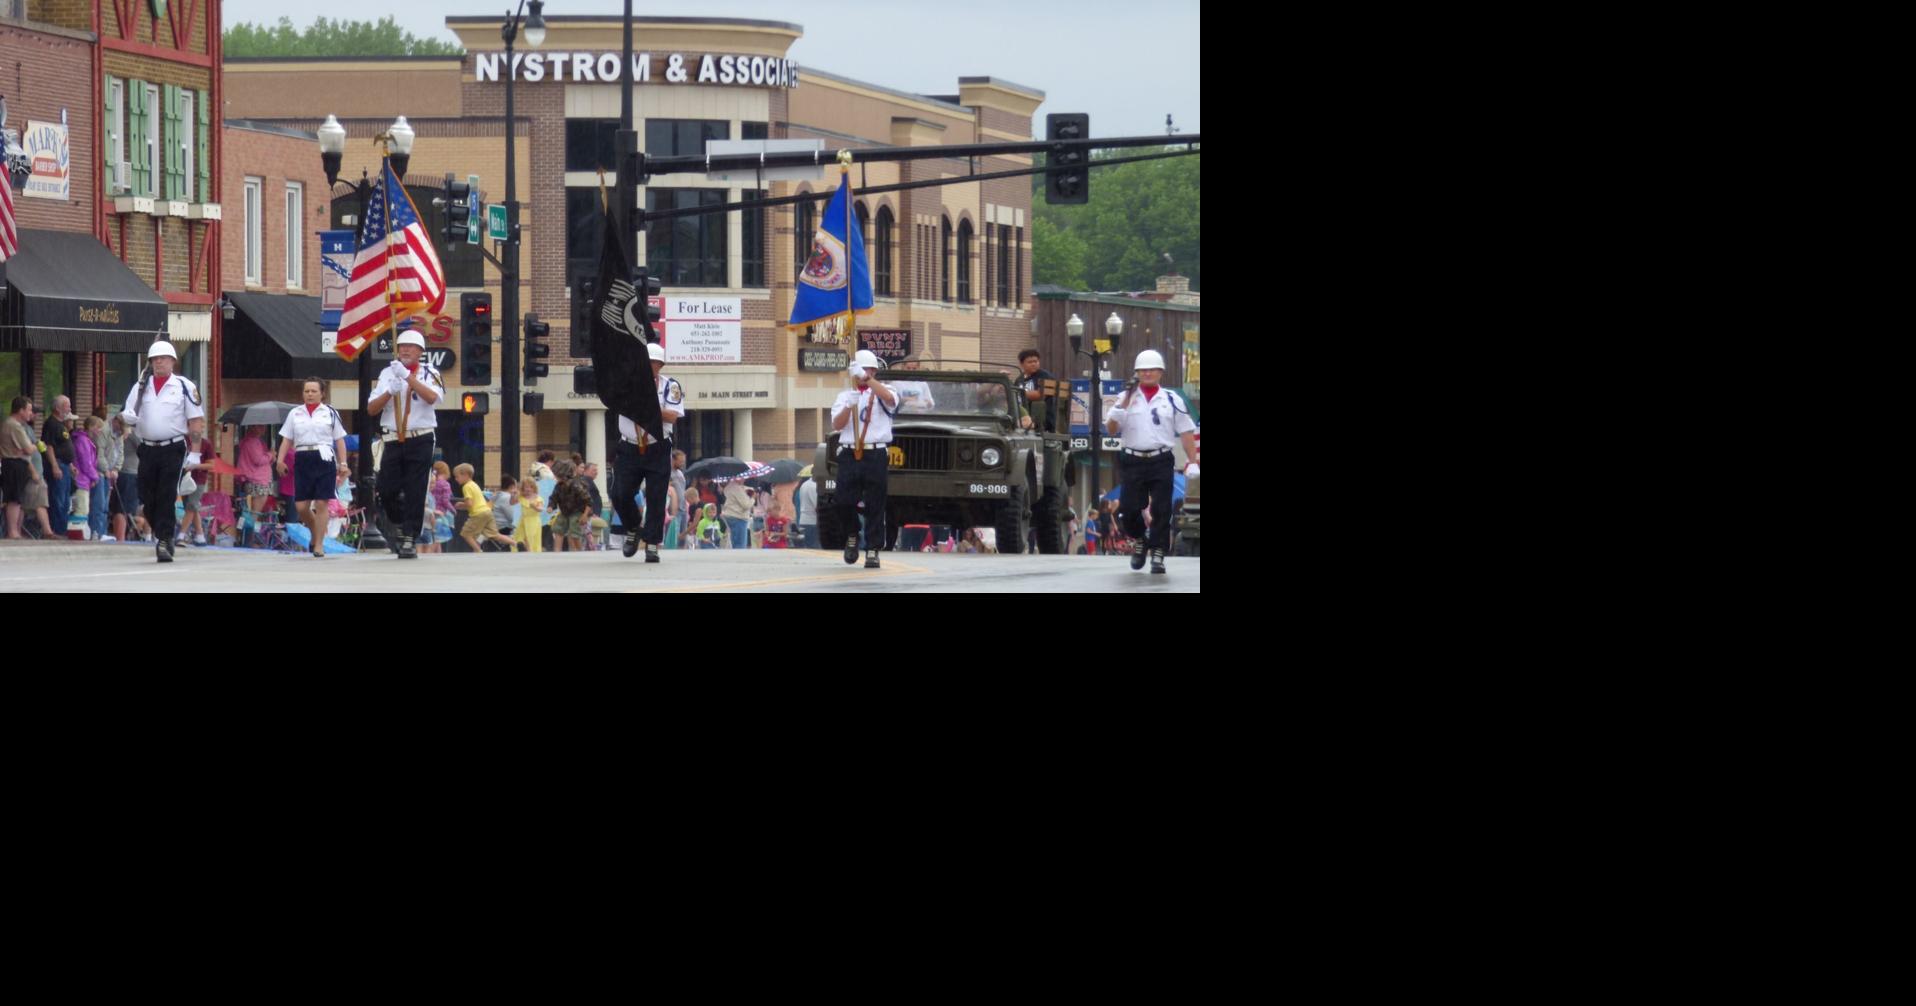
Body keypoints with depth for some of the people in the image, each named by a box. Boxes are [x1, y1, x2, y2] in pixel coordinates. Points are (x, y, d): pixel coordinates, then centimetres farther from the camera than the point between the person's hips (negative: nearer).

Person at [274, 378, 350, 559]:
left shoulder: (330, 413, 8)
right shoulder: (295, 414, 13)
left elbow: (340, 440, 7)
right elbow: (286, 440, 11)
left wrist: (343, 464, 0)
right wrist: (280, 460, -4)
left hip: (324, 459, -2)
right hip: (302, 460, 2)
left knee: (322, 504, -7)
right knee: (301, 505, -1)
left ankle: (319, 544, -3)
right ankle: (316, 532, 26)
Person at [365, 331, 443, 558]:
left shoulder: (429, 373, 3)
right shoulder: (388, 373, 12)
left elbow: (432, 397, -18)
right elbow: (372, 408, 8)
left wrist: (408, 377, -22)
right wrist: (390, 392, -9)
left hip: (420, 440, -3)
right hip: (393, 441, 3)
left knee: (415, 493, -5)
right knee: (387, 490, -3)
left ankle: (410, 539, -1)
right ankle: (401, 526, 22)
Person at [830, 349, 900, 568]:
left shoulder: (880, 392, 8)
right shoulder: (844, 395, 16)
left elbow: (890, 399, -18)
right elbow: (837, 425, 3)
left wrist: (867, 378, -25)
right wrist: (849, 406, -14)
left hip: (875, 455, -2)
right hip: (849, 454, 2)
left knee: (875, 506, -3)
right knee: (845, 501, -5)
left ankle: (872, 551, 1)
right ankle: (852, 536, 22)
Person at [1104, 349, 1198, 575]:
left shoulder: (1172, 400, 6)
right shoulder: (1127, 398, 8)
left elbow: (1186, 432, 5)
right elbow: (1111, 429, 3)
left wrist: (1192, 462, -2)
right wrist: (1117, 412, -17)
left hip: (1161, 461, -1)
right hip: (1133, 461, 1)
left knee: (1161, 510, -5)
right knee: (1131, 509, 0)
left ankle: (1158, 555, 0)